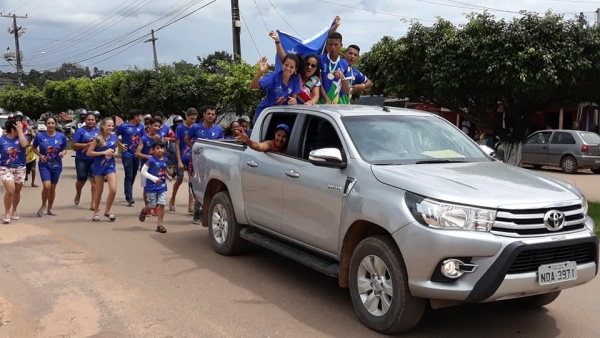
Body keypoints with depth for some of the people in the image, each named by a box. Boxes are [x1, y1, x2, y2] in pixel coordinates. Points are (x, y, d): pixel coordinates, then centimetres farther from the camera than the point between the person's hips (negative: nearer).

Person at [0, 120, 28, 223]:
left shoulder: (21, 137, -4)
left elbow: (24, 144, -27)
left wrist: (20, 131, -20)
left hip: (20, 169, 2)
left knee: (17, 191, 13)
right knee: (10, 190, -17)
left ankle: (14, 211, 32)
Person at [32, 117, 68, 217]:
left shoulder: (61, 136, -4)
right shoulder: (40, 136, -7)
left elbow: (65, 149, 5)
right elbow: (34, 148, 6)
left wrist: (63, 153, -17)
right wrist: (40, 155, -12)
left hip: (56, 166, 2)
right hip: (44, 165, -2)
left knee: (53, 188, 11)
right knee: (46, 186, -17)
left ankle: (49, 209, 26)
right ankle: (43, 205, 9)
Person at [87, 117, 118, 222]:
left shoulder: (114, 136, -1)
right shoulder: (98, 138, -13)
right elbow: (89, 152, -14)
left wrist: (115, 152, -3)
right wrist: (104, 152, -20)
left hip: (111, 165, 3)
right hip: (99, 166, -3)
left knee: (113, 189, -9)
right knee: (99, 190, 8)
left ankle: (107, 211, 10)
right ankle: (96, 212, 25)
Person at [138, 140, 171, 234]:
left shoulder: (165, 160, 4)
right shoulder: (151, 160, -13)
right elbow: (143, 171, -13)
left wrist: (167, 176, 2)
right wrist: (154, 178, -19)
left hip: (162, 187, 4)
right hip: (151, 187, -4)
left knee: (161, 205, -2)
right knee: (153, 205, 4)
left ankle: (159, 225, 7)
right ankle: (144, 211, 40)